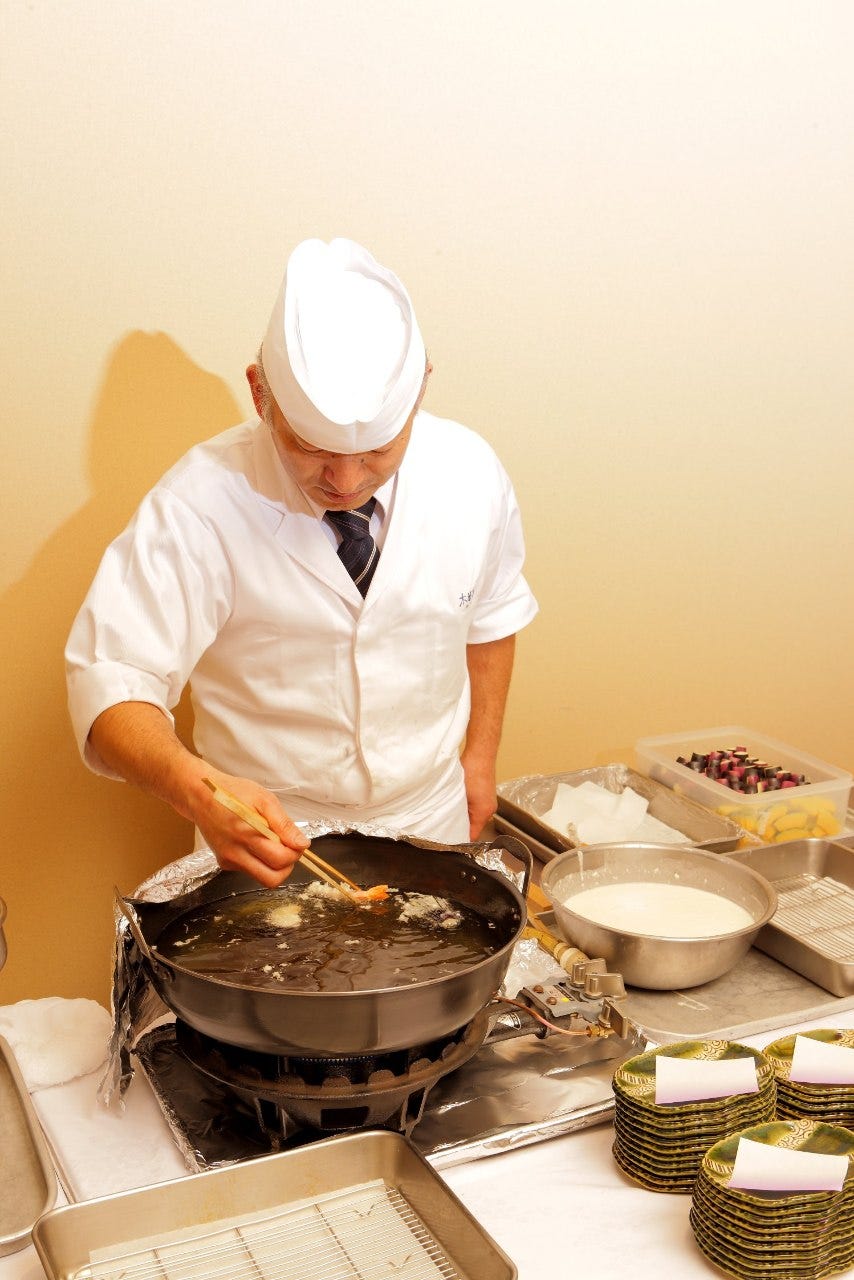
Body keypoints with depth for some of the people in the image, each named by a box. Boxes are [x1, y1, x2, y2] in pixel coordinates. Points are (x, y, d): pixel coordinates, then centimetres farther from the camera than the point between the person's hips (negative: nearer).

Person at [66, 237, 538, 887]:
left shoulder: (470, 471, -13)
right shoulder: (201, 503, -24)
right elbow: (111, 683, -24)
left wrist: (479, 758, 9)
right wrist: (198, 789, -43)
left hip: (433, 827, 4)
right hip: (271, 836, -3)